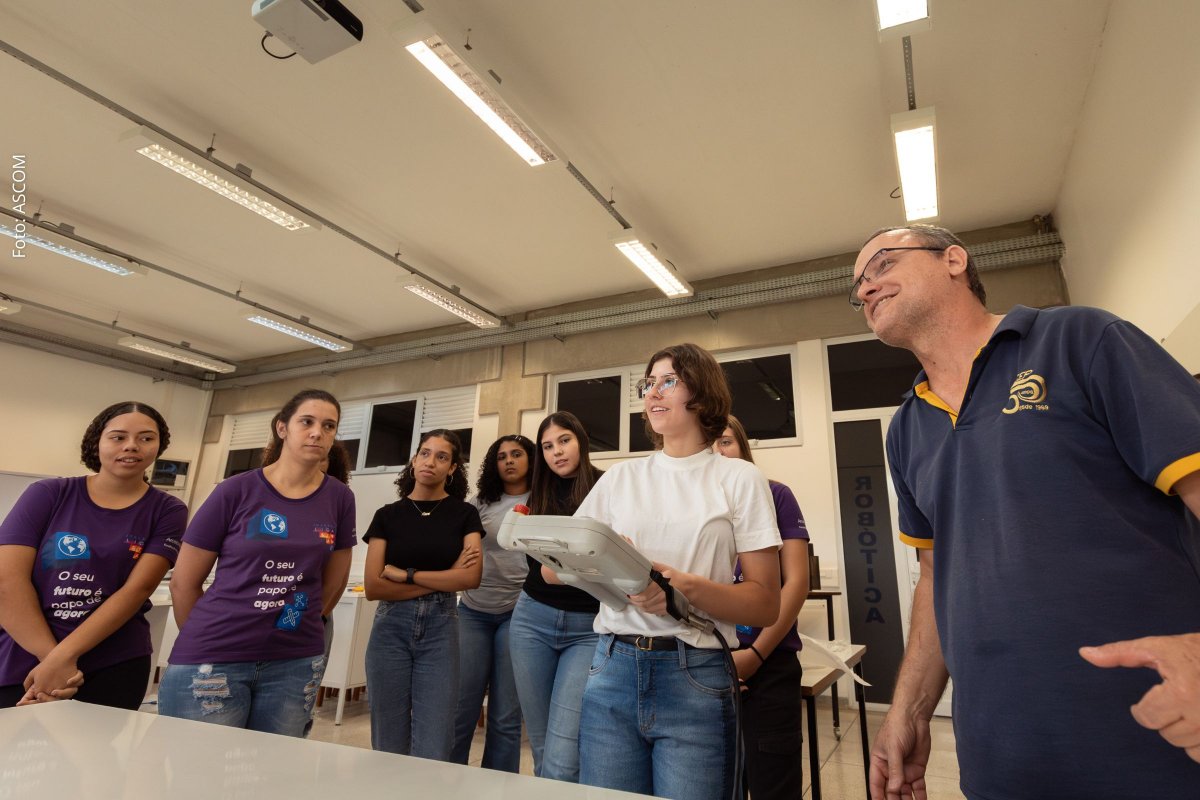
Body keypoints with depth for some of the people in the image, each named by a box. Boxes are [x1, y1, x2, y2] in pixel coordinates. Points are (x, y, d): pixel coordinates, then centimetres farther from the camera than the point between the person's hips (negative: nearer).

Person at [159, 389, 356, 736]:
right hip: (213, 662, -2)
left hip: (295, 664, 3)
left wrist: (295, 629, 15)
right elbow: (184, 582, 1)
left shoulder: (339, 499, -2)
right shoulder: (236, 491, -8)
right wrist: (207, 640, 9)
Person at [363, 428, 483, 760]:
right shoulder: (388, 515, 4)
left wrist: (404, 574, -8)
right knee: (389, 743, 10)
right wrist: (443, 579, -8)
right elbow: (373, 586, -5)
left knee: (433, 750, -2)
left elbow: (470, 577, -10)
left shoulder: (464, 514, 3)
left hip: (441, 627, -1)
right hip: (391, 627, 1)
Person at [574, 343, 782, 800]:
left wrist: (687, 586, -20)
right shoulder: (620, 478, 9)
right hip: (612, 671, 3)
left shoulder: (739, 479, 0)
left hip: (696, 679, -2)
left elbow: (766, 605, -3)